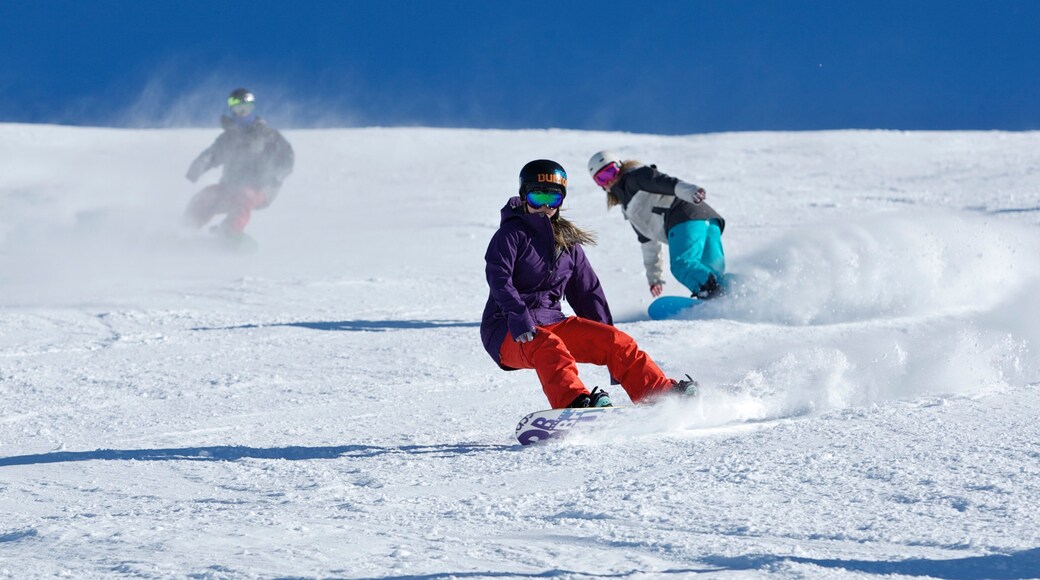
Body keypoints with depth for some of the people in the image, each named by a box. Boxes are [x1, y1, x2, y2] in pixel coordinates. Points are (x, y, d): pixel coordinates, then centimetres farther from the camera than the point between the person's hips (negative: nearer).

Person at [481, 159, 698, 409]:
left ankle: (662, 392, -11)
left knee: (615, 341, -11)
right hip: (507, 332, -6)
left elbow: (588, 293, 19)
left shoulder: (568, 242, 16)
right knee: (548, 346, -38)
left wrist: (607, 344, 15)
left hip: (551, 323, 6)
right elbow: (499, 279, -19)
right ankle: (575, 403, -59)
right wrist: (519, 318, -36)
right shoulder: (511, 235, -3)